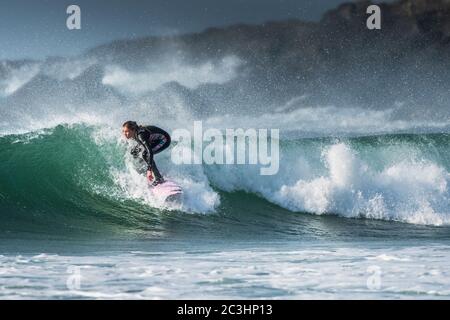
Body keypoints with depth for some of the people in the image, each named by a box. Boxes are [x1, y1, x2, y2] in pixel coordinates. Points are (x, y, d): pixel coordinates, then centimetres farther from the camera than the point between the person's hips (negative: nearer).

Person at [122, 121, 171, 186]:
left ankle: (159, 179, -21)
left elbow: (149, 151, -42)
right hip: (154, 140, 9)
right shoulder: (135, 133, -9)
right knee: (134, 152, 5)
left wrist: (149, 170, -47)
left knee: (145, 154, -28)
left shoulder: (140, 135, -34)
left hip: (164, 139, -9)